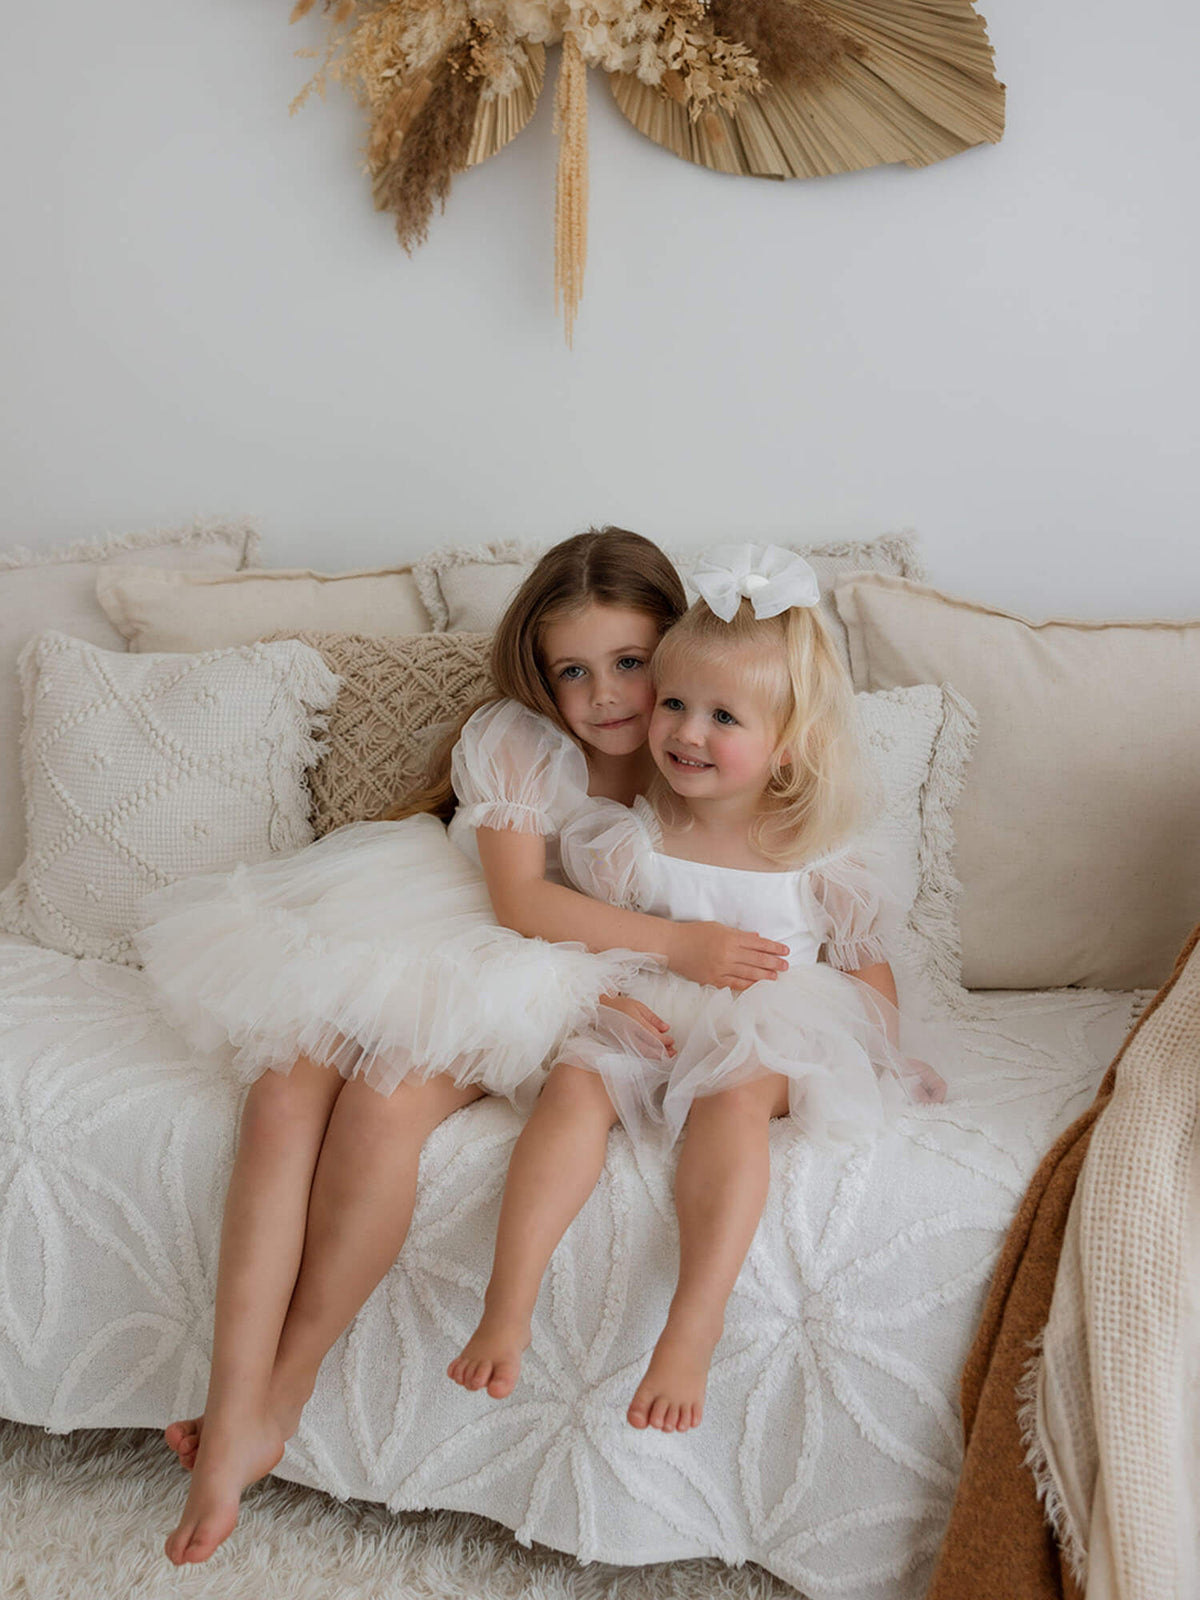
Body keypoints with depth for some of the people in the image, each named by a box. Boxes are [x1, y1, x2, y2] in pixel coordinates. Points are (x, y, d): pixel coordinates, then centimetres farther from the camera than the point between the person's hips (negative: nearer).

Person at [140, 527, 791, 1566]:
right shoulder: (515, 741, -7)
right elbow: (519, 899, -17)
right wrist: (677, 944, -25)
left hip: (544, 982, -1)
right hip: (412, 935, 1)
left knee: (387, 1099, -30)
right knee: (287, 1087, -25)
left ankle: (286, 1391, -13)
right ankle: (236, 1414, -22)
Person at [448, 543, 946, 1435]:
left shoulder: (820, 858, 0)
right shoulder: (629, 841, 4)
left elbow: (870, 971, 8)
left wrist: (874, 1062, -6)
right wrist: (627, 996, -10)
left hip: (770, 1037, -2)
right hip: (652, 1019, 2)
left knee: (733, 1092, -35)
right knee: (576, 1080, -28)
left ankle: (691, 1335, -38)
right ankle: (507, 1311, -30)